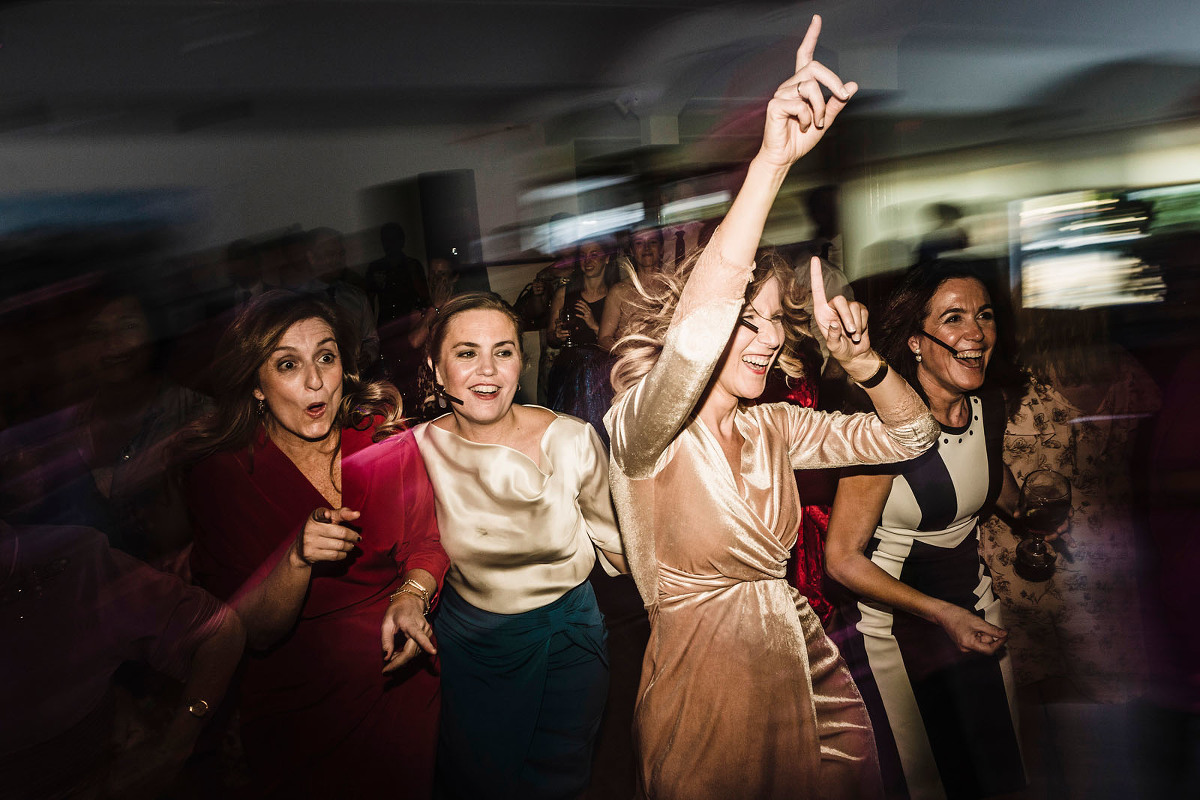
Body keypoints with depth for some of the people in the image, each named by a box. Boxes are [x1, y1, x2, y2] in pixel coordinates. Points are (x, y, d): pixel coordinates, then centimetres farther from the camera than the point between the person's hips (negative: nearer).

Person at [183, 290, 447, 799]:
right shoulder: (221, 474, -16)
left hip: (400, 669, 3)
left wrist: (411, 596, -24)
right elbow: (250, 631, -17)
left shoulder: (384, 434, -10)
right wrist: (298, 558, -35)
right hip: (299, 696, -2)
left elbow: (427, 539, -3)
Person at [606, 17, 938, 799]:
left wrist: (861, 360, -14)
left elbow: (908, 435, 7)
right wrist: (772, 161, -42)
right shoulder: (641, 433, -16)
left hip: (812, 682, 6)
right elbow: (694, 332, -36)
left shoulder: (774, 429, 4)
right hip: (710, 698, -6)